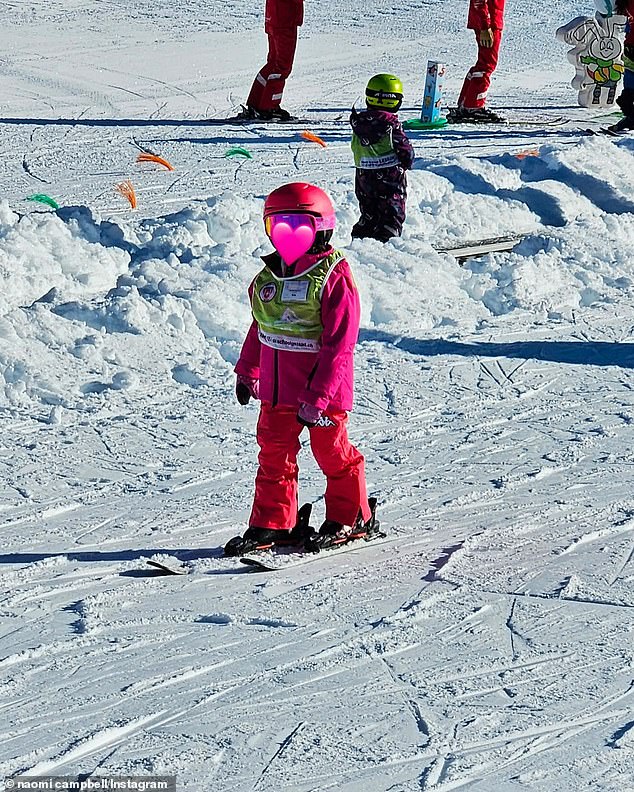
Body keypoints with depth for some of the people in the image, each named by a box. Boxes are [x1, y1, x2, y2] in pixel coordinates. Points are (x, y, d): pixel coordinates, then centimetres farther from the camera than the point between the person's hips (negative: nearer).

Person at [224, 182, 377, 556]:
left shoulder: (334, 277, -16)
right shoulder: (269, 276, 6)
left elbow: (339, 344, -19)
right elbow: (259, 328, 20)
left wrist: (317, 396, -23)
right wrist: (246, 371, 22)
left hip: (323, 389, -6)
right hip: (276, 389, 7)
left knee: (333, 453, 7)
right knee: (274, 452, 10)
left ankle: (351, 518, 24)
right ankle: (272, 524, 19)